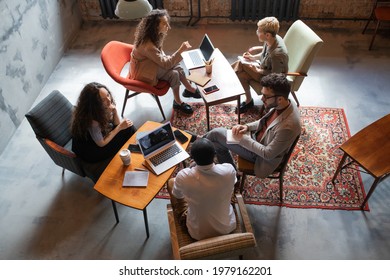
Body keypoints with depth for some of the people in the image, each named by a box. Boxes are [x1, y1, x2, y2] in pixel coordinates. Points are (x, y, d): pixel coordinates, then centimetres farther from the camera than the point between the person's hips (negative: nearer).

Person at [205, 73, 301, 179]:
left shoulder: (288, 127, -36)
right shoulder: (283, 104, -11)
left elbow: (267, 154, -26)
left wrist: (243, 138, -19)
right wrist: (247, 127, -8)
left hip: (260, 154, -8)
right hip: (257, 138, 8)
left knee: (215, 134, -6)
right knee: (218, 142, 8)